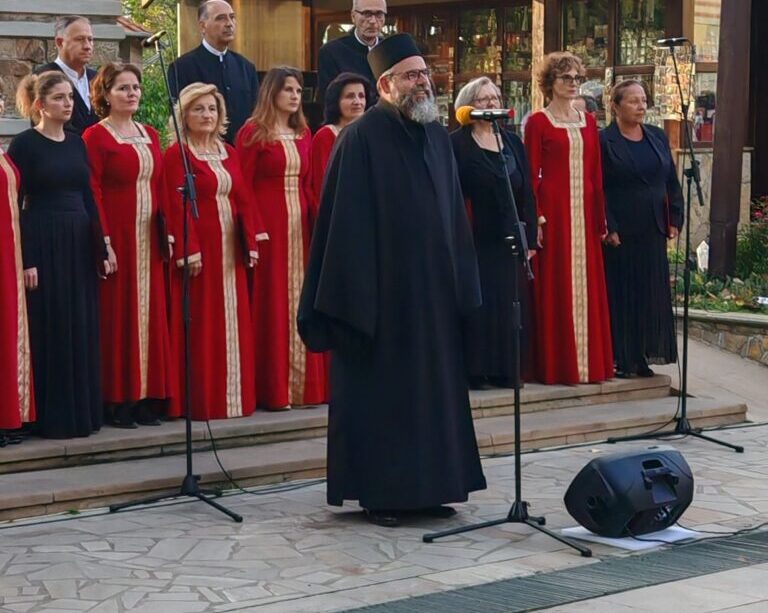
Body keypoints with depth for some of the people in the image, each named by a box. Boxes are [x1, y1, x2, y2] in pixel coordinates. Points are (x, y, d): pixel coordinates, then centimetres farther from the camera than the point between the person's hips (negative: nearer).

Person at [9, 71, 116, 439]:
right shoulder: (25, 144, -6)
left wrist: (103, 247, 8)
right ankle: (52, 417, 4)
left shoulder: (76, 142, 11)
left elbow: (88, 197, 14)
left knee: (82, 329, 8)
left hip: (80, 243, 6)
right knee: (50, 329, -3)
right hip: (43, 243, -6)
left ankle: (82, 412, 16)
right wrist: (26, 260, -16)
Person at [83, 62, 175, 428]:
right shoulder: (96, 137, -4)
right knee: (118, 312, -3)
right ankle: (118, 401, 2)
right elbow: (92, 193, -10)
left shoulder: (150, 136, 14)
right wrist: (103, 240, -17)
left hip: (148, 238, 6)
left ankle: (146, 397, 11)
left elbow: (160, 188, 15)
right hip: (117, 237, -6)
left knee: (150, 312, 6)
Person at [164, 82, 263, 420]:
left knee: (232, 321, 8)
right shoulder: (177, 154, -5)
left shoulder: (229, 153, 14)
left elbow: (243, 199, 12)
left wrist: (251, 241, 4)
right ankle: (202, 401, 3)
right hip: (199, 247, -6)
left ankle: (233, 395, 16)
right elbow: (178, 205, -12)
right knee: (201, 324, -2)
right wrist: (189, 250, -19)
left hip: (230, 247, 6)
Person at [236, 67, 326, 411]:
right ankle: (273, 389, 1)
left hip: (299, 225, 6)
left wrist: (315, 222, 7)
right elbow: (242, 187, -7)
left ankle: (303, 383, 14)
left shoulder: (303, 134, 14)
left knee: (300, 300, 7)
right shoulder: (253, 133, -4)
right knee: (272, 302, -3)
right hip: (268, 225, -6)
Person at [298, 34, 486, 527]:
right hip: (381, 290, -6)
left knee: (434, 387, 10)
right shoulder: (362, 140, -10)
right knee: (381, 390, 1)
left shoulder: (437, 135, 10)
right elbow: (347, 222, -12)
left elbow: (454, 212, 14)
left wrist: (461, 281, 9)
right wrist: (355, 293, -16)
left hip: (433, 287, 7)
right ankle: (378, 492, 9)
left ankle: (428, 486, 18)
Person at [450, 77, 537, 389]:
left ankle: (505, 369, 12)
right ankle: (474, 370, -1)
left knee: (510, 305, 5)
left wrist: (529, 239, 6)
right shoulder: (456, 144, -4)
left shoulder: (513, 142, 13)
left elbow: (527, 195, 12)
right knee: (477, 304, -5)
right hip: (475, 240, -5)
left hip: (509, 240, 5)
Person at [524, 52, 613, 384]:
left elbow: (596, 173, 13)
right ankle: (556, 365, 2)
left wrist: (600, 219, 9)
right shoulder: (538, 122, -1)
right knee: (555, 286, -3)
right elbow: (531, 174, -5)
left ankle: (589, 360, 13)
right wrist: (536, 217, -13)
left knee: (587, 285, 6)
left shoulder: (588, 122, 14)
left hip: (584, 210, 5)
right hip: (553, 210, -5)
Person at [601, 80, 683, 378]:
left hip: (652, 231, 5)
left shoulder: (658, 137, 11)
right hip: (620, 233, -5)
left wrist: (675, 219, 5)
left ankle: (642, 357, 13)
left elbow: (672, 182, 14)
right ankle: (619, 359, 3)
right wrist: (608, 228, -15)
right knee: (620, 294, -2)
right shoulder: (604, 141, -5)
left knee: (652, 294, 6)